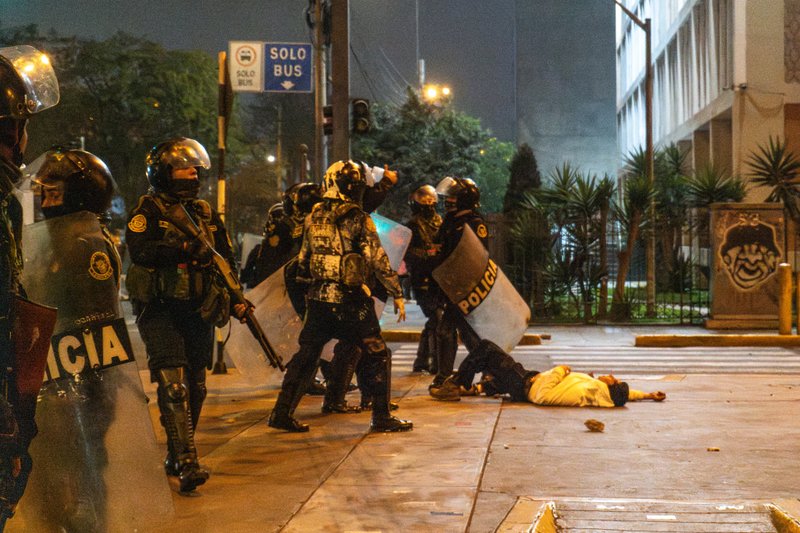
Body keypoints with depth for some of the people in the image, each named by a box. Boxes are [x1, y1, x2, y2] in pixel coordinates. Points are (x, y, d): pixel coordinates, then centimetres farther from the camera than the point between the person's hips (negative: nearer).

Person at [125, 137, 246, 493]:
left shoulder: (206, 214, 14)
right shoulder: (147, 211, -3)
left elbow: (226, 260, 15)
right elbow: (140, 250, -20)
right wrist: (184, 249, -30)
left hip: (199, 312, 6)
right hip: (160, 311, -6)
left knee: (195, 387, 10)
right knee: (173, 386, -14)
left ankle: (175, 455, 25)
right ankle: (187, 463, -17)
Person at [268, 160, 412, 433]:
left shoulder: (313, 216, 8)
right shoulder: (357, 218, -10)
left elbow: (303, 259, 15)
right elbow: (379, 260, -11)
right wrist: (397, 294, -5)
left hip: (318, 297, 6)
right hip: (350, 298, -6)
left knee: (306, 355, 14)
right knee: (377, 356, 7)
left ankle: (282, 413, 14)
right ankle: (381, 417, 9)